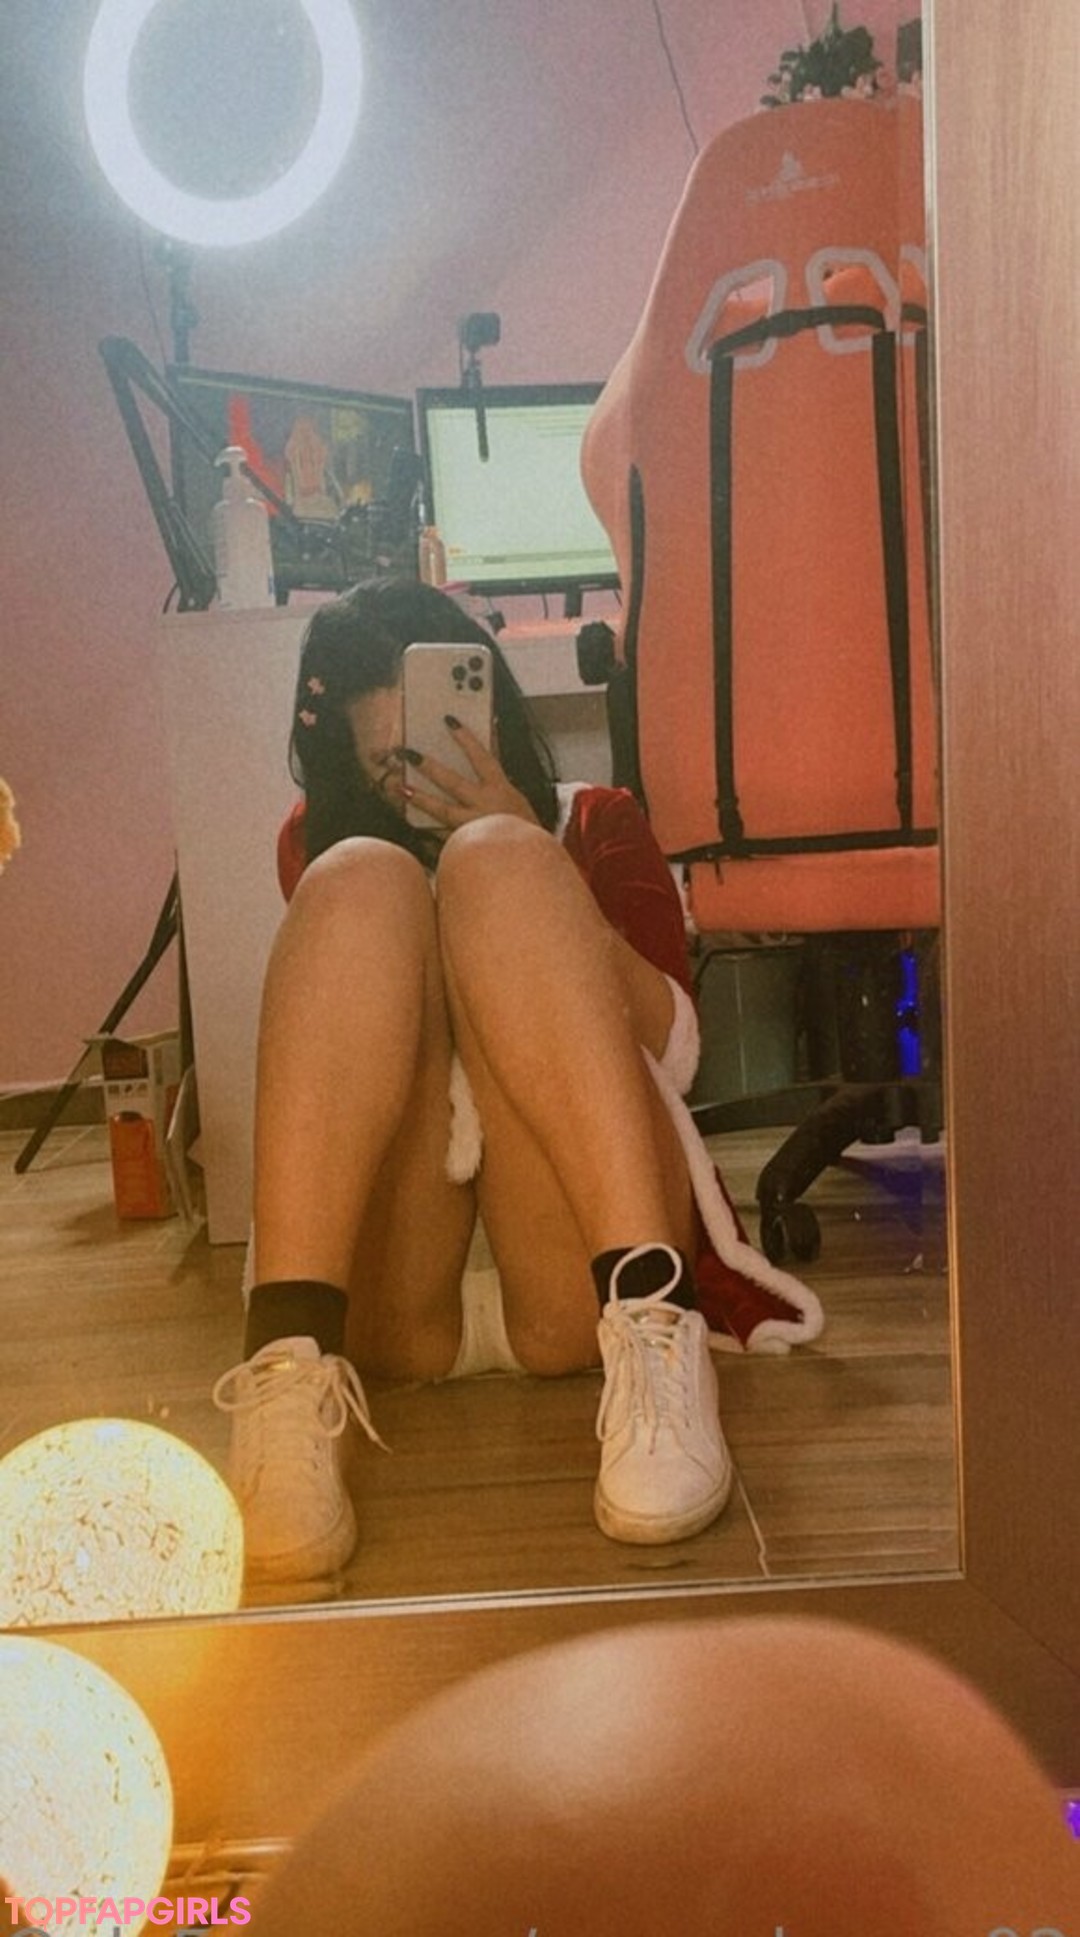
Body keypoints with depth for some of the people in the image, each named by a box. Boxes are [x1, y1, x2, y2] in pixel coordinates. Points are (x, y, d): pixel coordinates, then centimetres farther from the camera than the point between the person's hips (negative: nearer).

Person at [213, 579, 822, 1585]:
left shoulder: (592, 823, 20)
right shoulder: (320, 841, 21)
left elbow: (671, 1051, 3)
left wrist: (514, 845, -4)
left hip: (581, 1271, 0)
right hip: (383, 1283, 1)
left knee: (498, 861, -17)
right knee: (363, 879, -18)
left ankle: (649, 1329, -34)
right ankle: (289, 1371, -37)